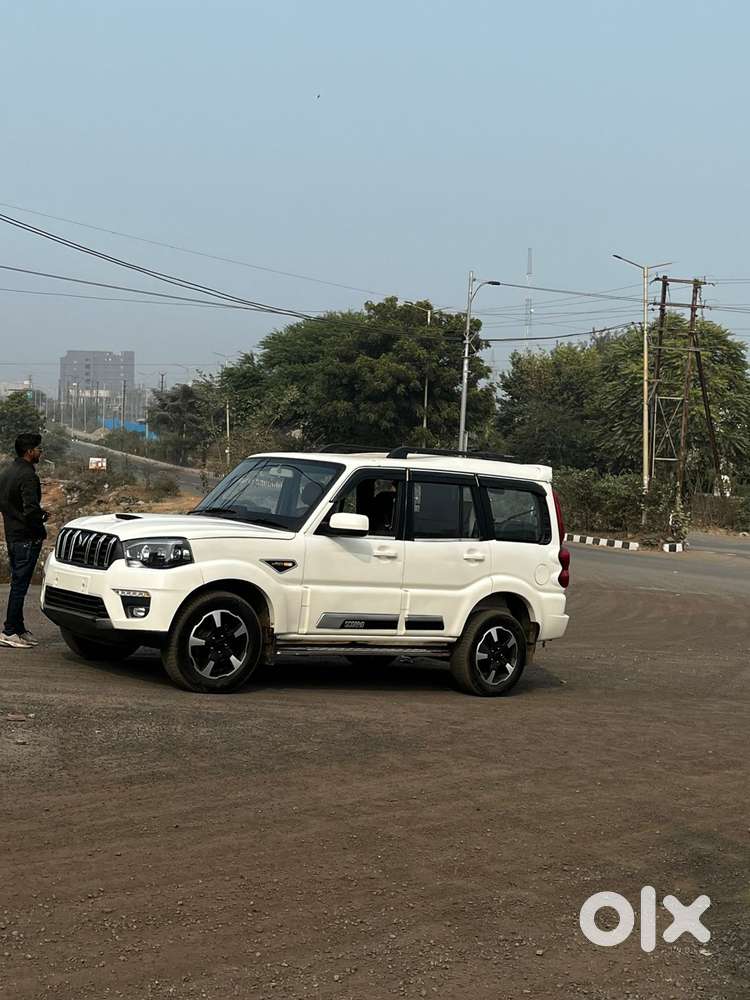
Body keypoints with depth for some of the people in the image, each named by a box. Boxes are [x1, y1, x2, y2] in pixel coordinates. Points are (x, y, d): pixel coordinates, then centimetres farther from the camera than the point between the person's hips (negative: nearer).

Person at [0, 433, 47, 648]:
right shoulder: (28, 476, -18)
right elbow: (31, 510, -27)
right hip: (27, 539, -10)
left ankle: (19, 630, 20)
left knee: (18, 583, 15)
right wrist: (41, 518, -5)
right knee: (19, 585, -5)